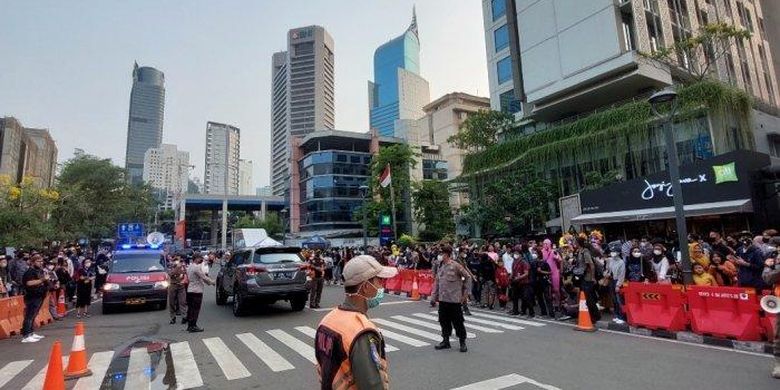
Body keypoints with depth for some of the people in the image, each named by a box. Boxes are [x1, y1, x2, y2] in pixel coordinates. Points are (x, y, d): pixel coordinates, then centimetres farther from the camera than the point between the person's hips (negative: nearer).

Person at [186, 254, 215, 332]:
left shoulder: (189, 267, 13)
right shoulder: (197, 267, -17)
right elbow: (204, 277, -15)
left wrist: (204, 274, 7)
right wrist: (212, 282, -2)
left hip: (190, 290, 9)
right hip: (196, 291, -9)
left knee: (190, 308, 13)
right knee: (196, 309, -3)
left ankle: (190, 325, 20)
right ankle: (193, 326, 0)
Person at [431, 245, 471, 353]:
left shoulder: (456, 266, -12)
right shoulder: (440, 266, 7)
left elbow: (468, 277, -5)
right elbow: (437, 282, 12)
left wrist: (465, 292, -3)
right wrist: (434, 295, 9)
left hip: (454, 299, -6)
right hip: (442, 299, 6)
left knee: (457, 321, 4)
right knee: (444, 321, 11)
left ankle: (462, 342, 19)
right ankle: (445, 341, 26)